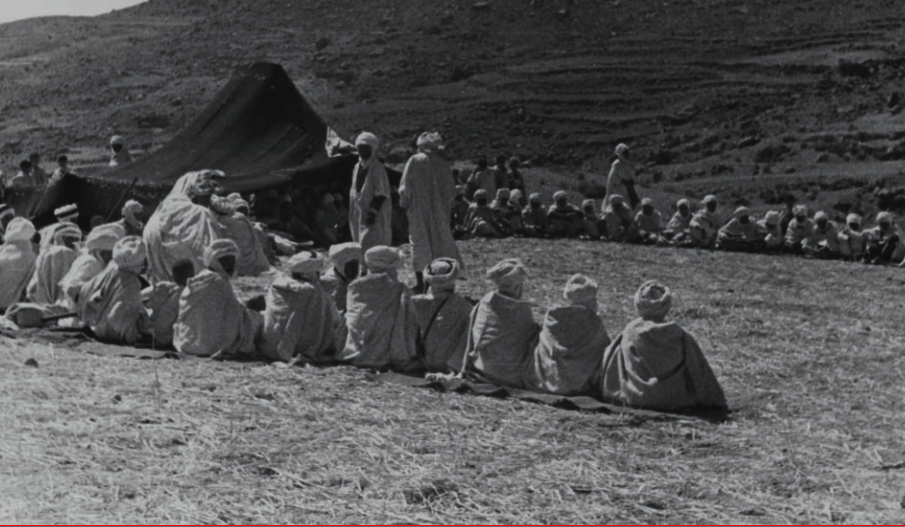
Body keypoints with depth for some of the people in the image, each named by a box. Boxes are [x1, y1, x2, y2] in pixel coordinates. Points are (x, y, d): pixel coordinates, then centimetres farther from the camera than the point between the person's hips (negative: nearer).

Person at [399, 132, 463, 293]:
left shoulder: (414, 161, -5)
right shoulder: (441, 163, -1)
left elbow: (405, 188, -4)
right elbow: (450, 190, 1)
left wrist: (405, 203, 10)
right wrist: (448, 207, 14)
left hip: (418, 209, -1)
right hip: (439, 210, 1)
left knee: (420, 243, 5)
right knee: (441, 241, 8)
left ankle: (420, 284, 3)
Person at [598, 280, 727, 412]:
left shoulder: (629, 333, -9)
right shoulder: (680, 337, -9)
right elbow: (700, 373, -3)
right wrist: (717, 401, 5)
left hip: (635, 400, 0)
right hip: (675, 400, 0)